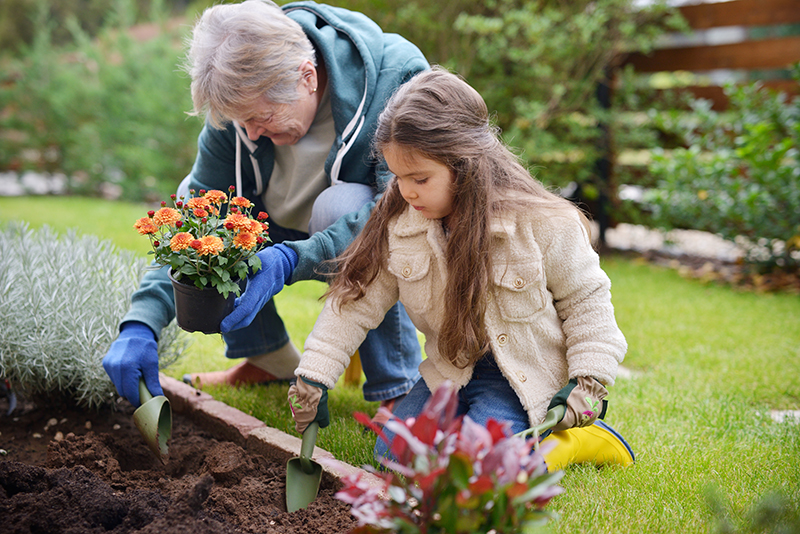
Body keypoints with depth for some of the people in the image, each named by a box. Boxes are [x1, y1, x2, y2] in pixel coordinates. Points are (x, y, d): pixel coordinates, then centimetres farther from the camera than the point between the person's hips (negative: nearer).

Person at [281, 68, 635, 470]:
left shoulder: (542, 223, -19)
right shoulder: (398, 219, -8)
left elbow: (586, 300, -6)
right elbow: (358, 299, -2)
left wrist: (589, 381, -12)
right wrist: (314, 376, -6)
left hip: (525, 378, -5)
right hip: (450, 372, 5)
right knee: (393, 453, -9)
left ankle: (580, 439, 0)